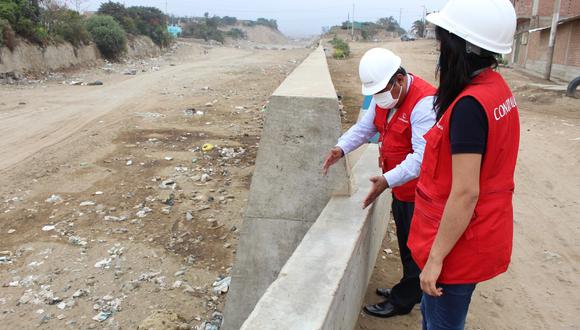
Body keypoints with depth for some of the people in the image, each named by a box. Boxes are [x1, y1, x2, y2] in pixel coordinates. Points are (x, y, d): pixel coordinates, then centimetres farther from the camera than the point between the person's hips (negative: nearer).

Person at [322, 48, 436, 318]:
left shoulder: (423, 102, -27)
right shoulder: (384, 94, 1)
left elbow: (422, 157, -32)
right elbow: (365, 127, 4)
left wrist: (387, 180, -40)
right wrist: (341, 148, -14)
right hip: (400, 186, 9)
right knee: (406, 243, 23)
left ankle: (403, 301, 26)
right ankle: (412, 289, 43)